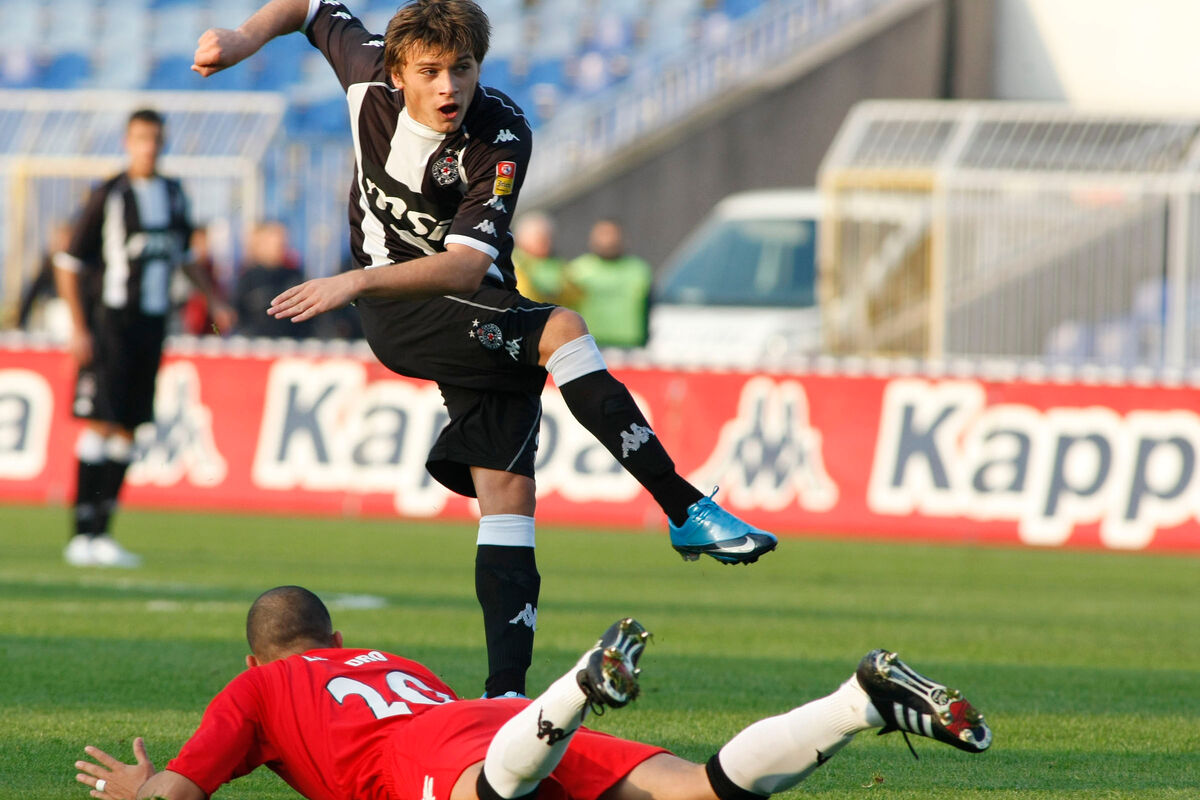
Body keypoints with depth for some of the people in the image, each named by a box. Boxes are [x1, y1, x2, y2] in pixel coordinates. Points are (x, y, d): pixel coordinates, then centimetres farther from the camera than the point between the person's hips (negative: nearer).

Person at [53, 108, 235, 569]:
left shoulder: (173, 194, 10)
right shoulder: (109, 196, -8)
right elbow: (68, 263, -7)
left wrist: (211, 297, 20)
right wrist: (78, 328, -12)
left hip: (152, 322, 6)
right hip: (111, 320, -6)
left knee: (128, 429, 5)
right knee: (101, 423, -11)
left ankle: (101, 533, 9)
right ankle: (82, 535, -11)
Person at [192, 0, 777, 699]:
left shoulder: (502, 137, -20)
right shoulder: (370, 77, -11)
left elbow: (467, 269, -30)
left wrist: (359, 281, -41)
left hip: (473, 312, 1)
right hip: (397, 318, -1)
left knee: (507, 497, -12)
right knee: (561, 328, -28)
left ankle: (507, 695, -11)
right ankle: (688, 511, -31)